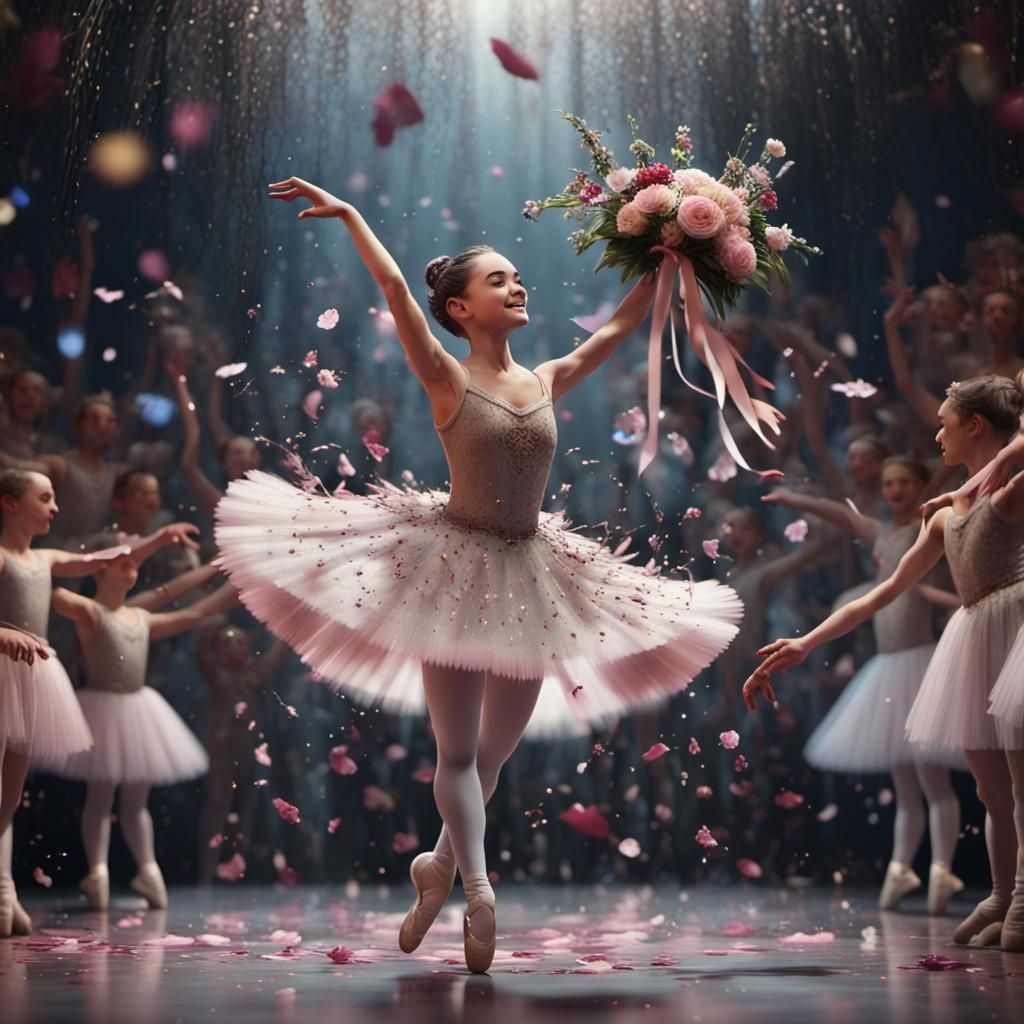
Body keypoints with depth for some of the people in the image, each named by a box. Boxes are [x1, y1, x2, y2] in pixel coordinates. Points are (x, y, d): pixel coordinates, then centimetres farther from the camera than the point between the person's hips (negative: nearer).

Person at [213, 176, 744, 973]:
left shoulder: (548, 382, 6)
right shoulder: (447, 381, -8)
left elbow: (618, 327, 13)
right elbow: (395, 290, -15)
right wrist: (348, 213, -15)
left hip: (528, 575, 5)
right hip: (455, 568, -5)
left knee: (496, 749, 12)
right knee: (457, 749, -3)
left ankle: (440, 868, 30)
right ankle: (478, 892, -3)